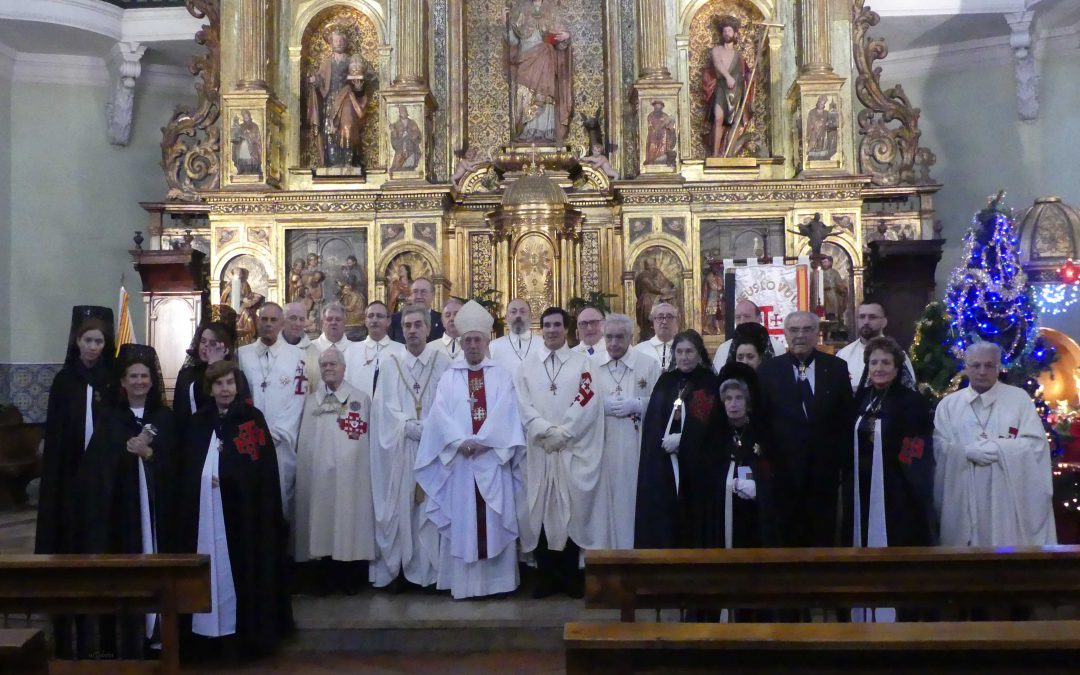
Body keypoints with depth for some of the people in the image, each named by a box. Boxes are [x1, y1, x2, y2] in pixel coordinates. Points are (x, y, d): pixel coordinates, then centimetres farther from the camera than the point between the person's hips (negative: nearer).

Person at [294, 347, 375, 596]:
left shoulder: (361, 399, 5)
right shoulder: (311, 401, 13)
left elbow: (369, 438, 6)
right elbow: (305, 439, 15)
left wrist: (367, 468, 1)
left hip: (351, 473, -2)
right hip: (318, 473, 2)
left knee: (350, 519, -2)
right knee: (320, 521, 2)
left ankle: (351, 578, 7)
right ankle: (323, 578, 11)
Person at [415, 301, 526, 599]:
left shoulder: (501, 377, 8)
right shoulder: (448, 378, 9)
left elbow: (505, 415, -4)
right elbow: (441, 416, -4)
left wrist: (481, 442, -15)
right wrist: (462, 442, -17)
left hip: (493, 460, 0)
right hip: (459, 460, 0)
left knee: (494, 520, 2)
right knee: (461, 520, 2)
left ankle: (496, 580, 9)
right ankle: (463, 581, 8)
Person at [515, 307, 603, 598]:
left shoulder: (582, 363, 5)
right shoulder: (527, 365, 10)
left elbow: (587, 403, -6)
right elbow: (523, 405, 1)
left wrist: (562, 433, -13)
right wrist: (547, 431, -13)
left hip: (573, 449, -1)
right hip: (538, 448, 2)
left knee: (572, 509, 1)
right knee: (541, 509, 3)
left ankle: (570, 574, 11)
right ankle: (546, 575, 12)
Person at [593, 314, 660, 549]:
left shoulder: (649, 365, 2)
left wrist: (635, 405, -13)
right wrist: (602, 405, -12)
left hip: (635, 447, -1)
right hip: (600, 445, 1)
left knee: (632, 498, 3)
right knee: (602, 498, 3)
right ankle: (601, 548, 14)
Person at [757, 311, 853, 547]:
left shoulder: (836, 367, 2)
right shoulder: (768, 370, 0)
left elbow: (847, 417, 4)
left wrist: (843, 458, 0)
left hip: (825, 470, 1)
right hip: (784, 469, -1)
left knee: (824, 538, 11)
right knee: (788, 538, 10)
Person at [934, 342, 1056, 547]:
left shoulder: (1019, 398, 5)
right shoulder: (948, 404, 8)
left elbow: (1036, 444, -2)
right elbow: (939, 448, -1)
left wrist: (997, 448, -14)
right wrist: (968, 451, -18)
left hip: (1008, 499, -1)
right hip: (964, 500, 1)